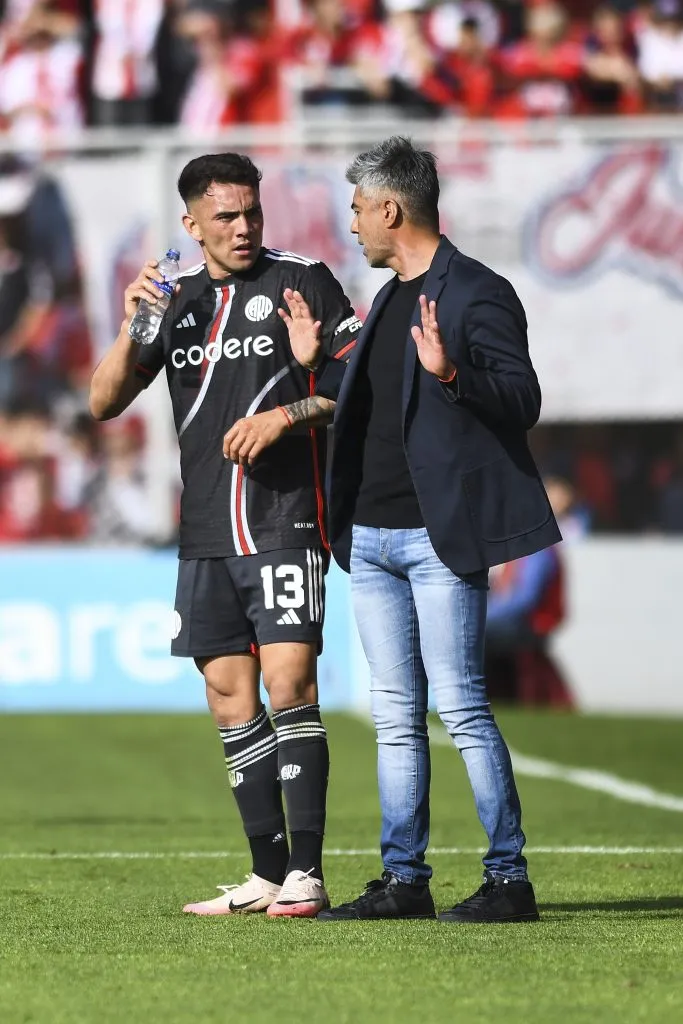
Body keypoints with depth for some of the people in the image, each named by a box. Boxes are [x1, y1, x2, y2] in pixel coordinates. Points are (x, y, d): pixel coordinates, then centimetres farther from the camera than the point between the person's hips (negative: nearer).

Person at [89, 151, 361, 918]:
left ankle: (306, 873, -13)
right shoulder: (176, 301, 14)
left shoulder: (302, 281, 1)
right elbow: (104, 403, 10)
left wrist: (287, 415, -14)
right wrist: (131, 328, -6)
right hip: (205, 534, 5)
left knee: (289, 686, -13)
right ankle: (267, 875, 10)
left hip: (285, 522, -5)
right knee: (230, 703, 5)